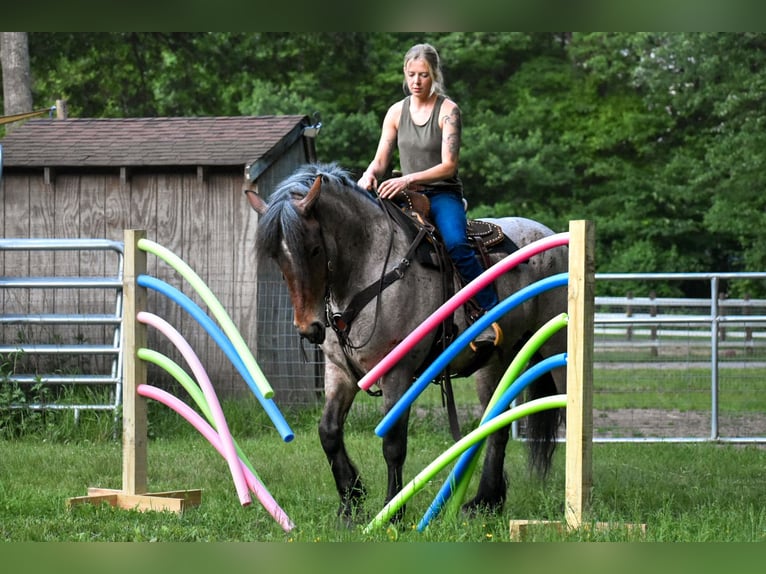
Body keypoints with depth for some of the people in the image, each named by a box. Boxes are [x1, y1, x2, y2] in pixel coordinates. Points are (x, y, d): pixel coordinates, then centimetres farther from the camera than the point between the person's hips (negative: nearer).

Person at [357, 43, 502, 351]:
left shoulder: (448, 111, -6)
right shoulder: (396, 112, 9)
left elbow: (448, 165, -14)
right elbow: (381, 160, 9)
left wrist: (409, 179, -27)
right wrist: (369, 176, -15)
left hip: (443, 195, -5)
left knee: (455, 244, -33)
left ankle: (490, 315, -28)